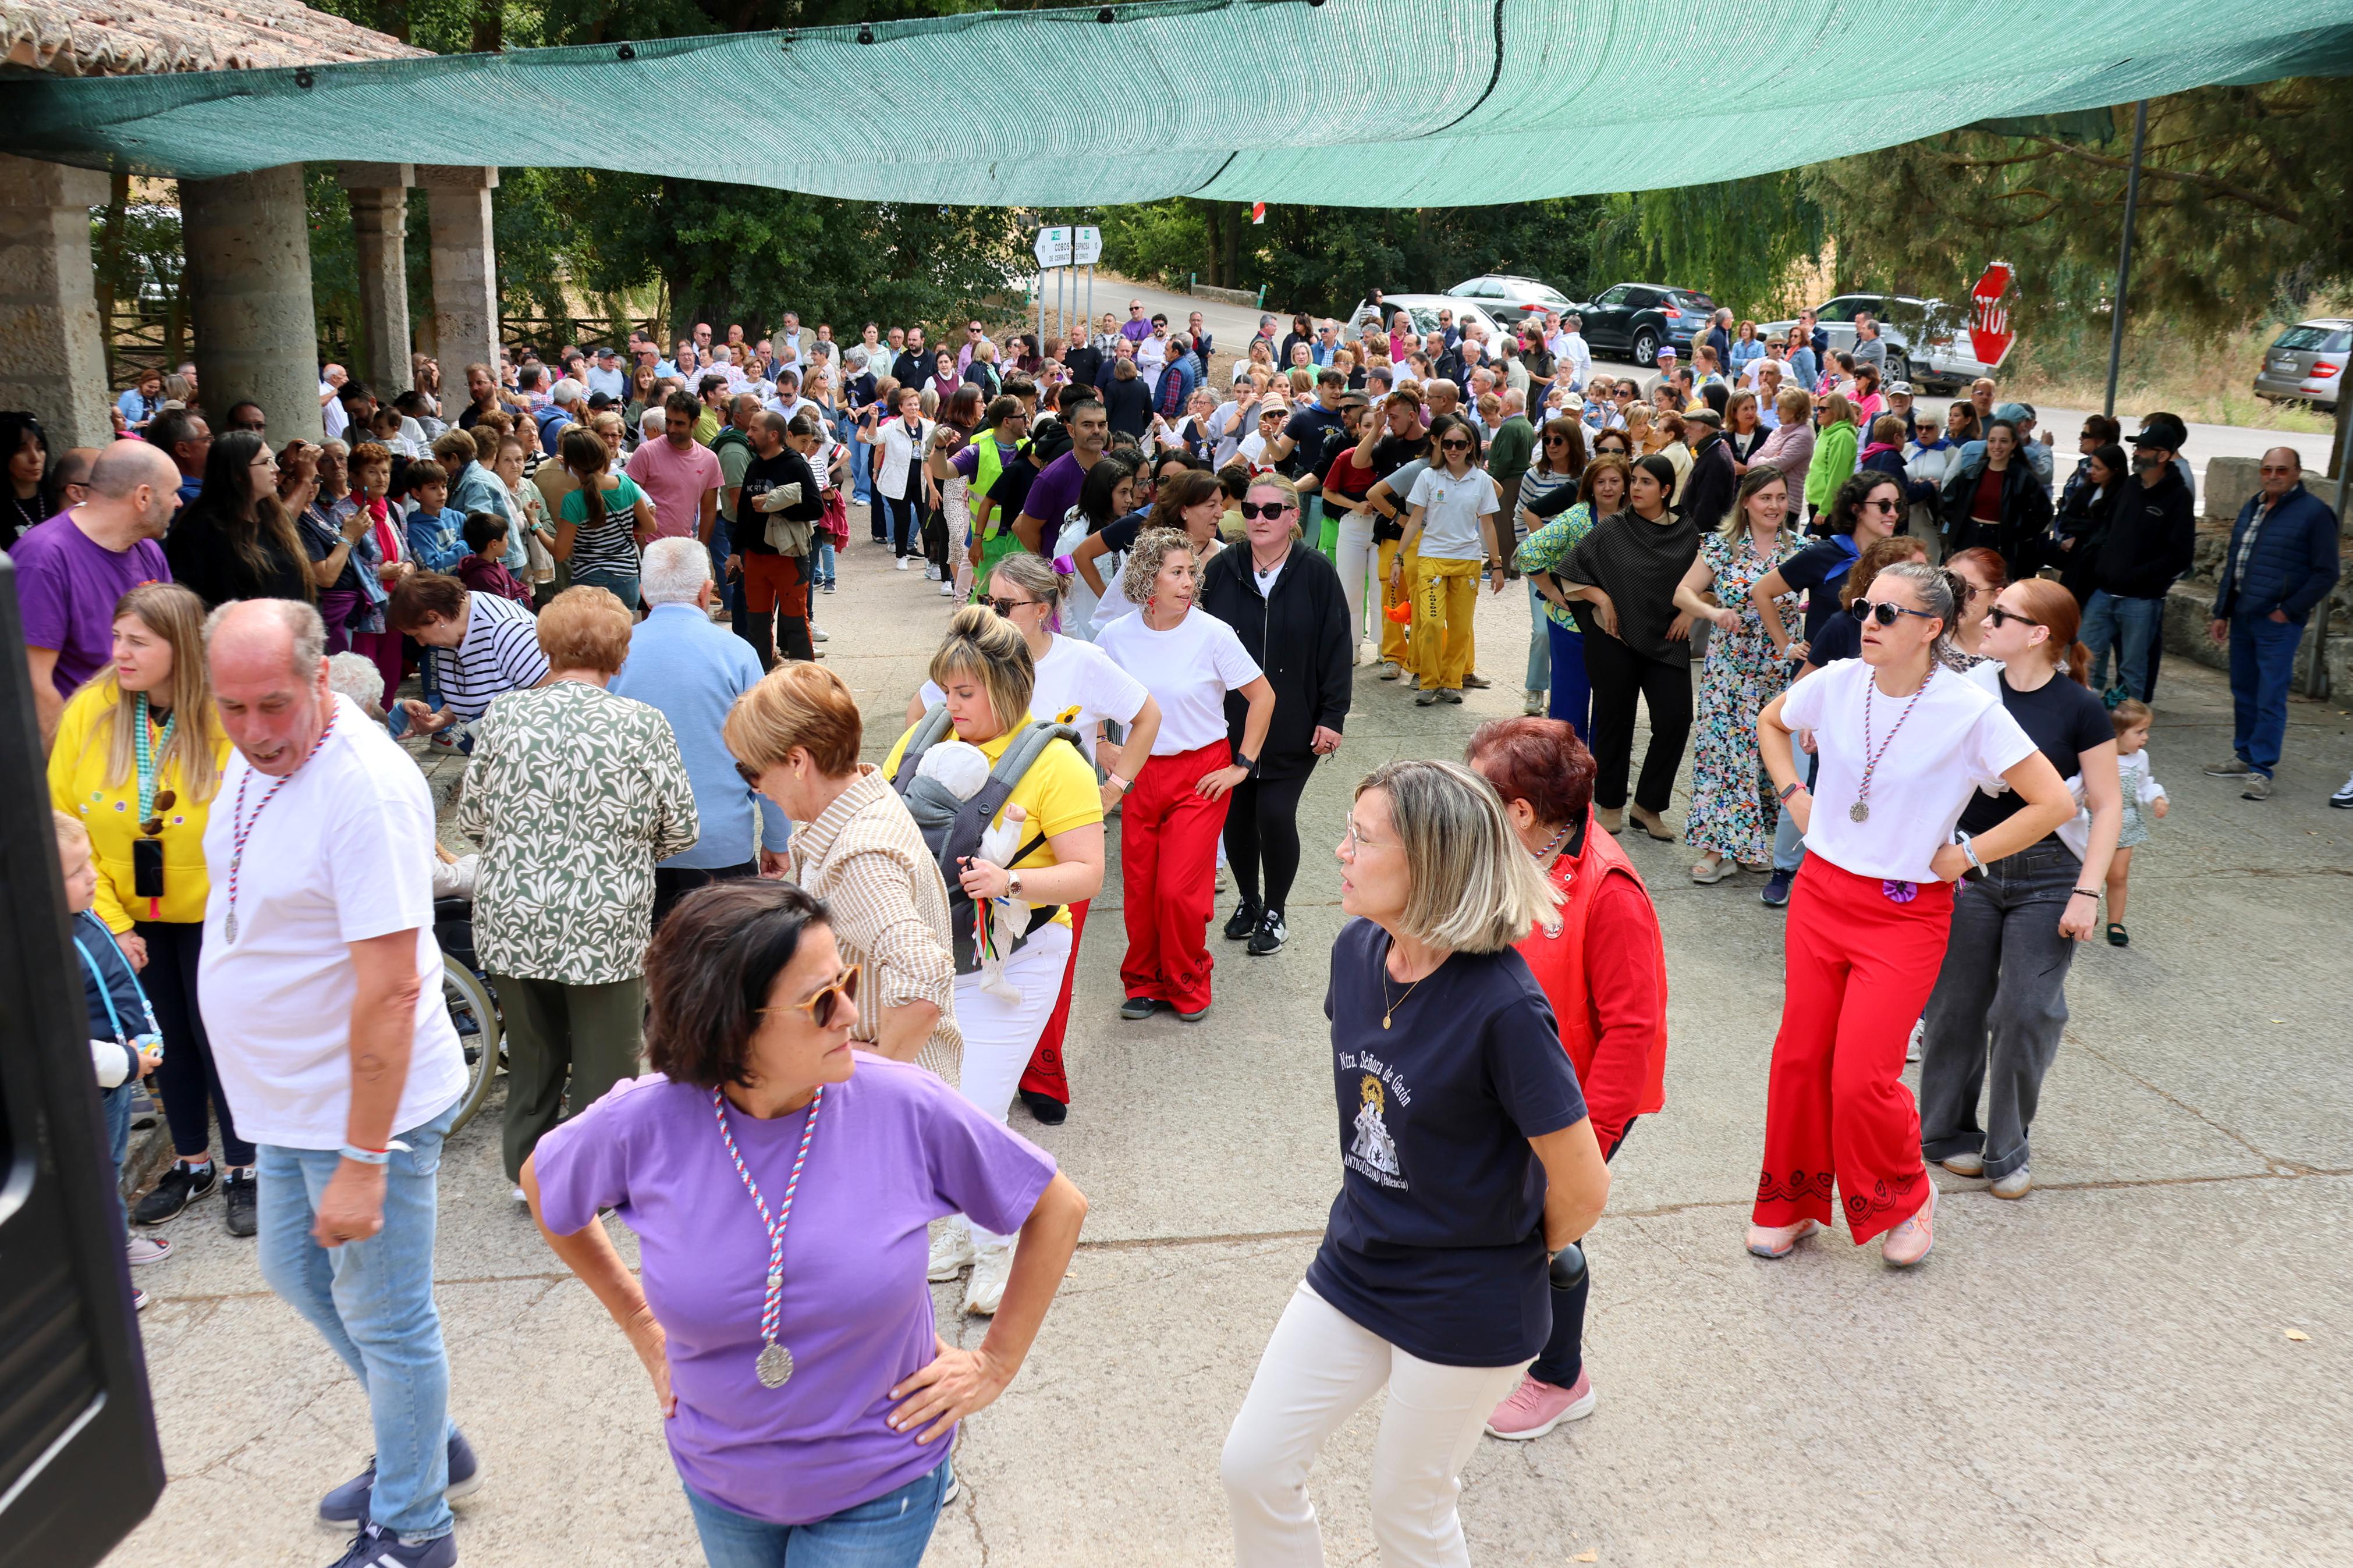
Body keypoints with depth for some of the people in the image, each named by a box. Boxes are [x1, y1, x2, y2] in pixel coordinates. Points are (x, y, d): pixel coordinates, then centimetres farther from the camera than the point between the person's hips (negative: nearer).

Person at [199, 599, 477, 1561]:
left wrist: (362, 1163, -27)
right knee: (296, 1272, 25)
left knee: (383, 1321, 6)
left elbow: (391, 989, -28)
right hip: (288, 1099, 10)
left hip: (367, 1105, -10)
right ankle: (429, 1448, 44)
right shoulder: (255, 757, 1)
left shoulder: (367, 790, -27)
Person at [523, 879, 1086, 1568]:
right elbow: (543, 1184, 4)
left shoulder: (906, 1109, -22)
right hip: (721, 1482, 2)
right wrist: (640, 1325, 4)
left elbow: (1059, 1209, -9)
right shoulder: (645, 1124, -20)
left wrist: (995, 1364, -5)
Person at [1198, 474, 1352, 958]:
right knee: (1237, 814, 8)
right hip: (1230, 724, 3)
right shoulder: (1221, 570, 1)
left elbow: (1337, 647, -4)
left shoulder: (1316, 573, -5)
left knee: (1276, 813, -6)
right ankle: (1248, 901, 32)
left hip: (1293, 726, -2)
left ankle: (1275, 913, 16)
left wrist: (1332, 717, -7)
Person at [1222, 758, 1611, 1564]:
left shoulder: (1503, 1007, -29)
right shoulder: (1357, 950, -6)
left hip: (1466, 1313, -6)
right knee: (1252, 1468, 11)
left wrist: (1510, 1252, -2)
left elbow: (1583, 1187, -20)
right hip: (1353, 1267, 6)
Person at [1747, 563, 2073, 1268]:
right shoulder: (1836, 683, -3)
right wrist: (1795, 797, 8)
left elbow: (2055, 802, -12)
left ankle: (1906, 1197, 23)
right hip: (1821, 892, 4)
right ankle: (1791, 1204, 29)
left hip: (1907, 912, -4)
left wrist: (1965, 854, -9)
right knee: (1800, 1056, 8)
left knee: (1862, 1078, -8)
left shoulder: (1971, 711, -15)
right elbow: (1770, 722, 19)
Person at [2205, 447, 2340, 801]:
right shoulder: (2251, 508, 13)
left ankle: (2261, 769, -2)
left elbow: (2326, 573, -8)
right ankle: (2244, 756, 25)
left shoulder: (2314, 512, -7)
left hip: (2278, 623, -7)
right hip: (2242, 616, 7)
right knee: (2243, 692, 14)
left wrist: (2288, 611, -12)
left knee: (2270, 698, -6)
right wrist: (2221, 613, 15)